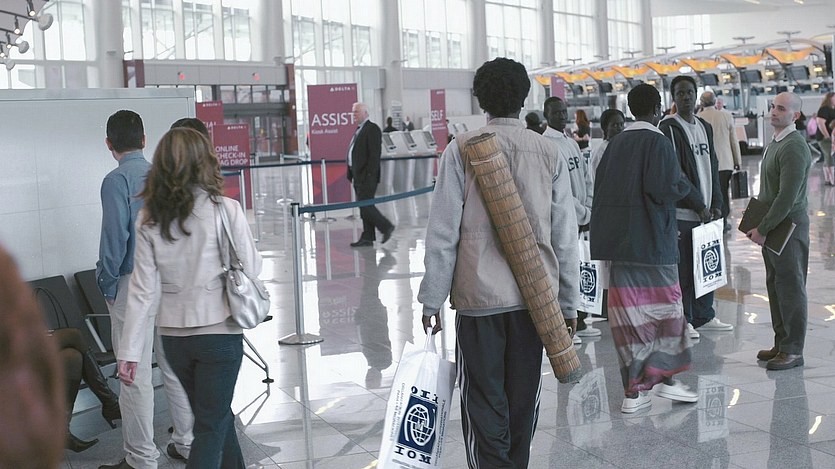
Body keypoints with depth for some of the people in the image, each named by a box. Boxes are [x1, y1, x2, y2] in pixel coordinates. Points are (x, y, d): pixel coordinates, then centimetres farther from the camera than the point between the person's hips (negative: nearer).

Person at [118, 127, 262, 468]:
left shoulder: (149, 220, -2)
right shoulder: (225, 210, -12)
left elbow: (143, 290, -4)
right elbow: (251, 268, -7)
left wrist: (130, 351, -1)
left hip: (172, 335, 4)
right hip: (219, 330, -4)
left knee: (216, 415, 22)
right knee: (211, 426, 5)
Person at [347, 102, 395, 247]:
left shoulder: (372, 129, -11)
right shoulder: (359, 130, 18)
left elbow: (374, 154, -18)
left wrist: (370, 175, -23)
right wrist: (351, 174, 14)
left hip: (367, 176, -9)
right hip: (358, 177, 9)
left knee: (365, 205, -11)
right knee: (365, 207, 10)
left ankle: (386, 227, 2)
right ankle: (367, 238, 12)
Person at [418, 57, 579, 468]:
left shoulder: (462, 149, -5)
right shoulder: (548, 152, 4)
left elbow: (443, 233, -7)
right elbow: (565, 236, 4)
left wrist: (432, 299, 0)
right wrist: (568, 301, 12)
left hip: (479, 295, -3)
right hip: (535, 296, 3)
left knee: (484, 402, 3)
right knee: (523, 399, 15)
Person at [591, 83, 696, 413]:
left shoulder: (616, 144, 10)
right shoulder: (657, 142, -9)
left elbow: (600, 188, 11)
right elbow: (662, 187, -18)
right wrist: (684, 185, 1)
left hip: (618, 242, 5)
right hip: (652, 241, -5)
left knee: (628, 312, 5)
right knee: (664, 306, 9)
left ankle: (634, 389, 7)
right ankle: (663, 376, 5)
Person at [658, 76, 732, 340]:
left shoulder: (705, 127, 16)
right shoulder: (668, 128, -8)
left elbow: (712, 167, 17)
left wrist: (716, 204, 5)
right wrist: (699, 205, -13)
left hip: (705, 210, 7)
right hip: (681, 211, -7)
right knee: (682, 267, -3)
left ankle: (704, 316, 22)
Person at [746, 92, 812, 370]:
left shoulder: (794, 148, -18)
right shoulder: (775, 143, 14)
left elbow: (788, 196, -23)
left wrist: (763, 229, -18)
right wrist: (756, 224, 14)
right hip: (772, 227, 10)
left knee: (791, 288, -2)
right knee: (775, 286, 14)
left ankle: (793, 350, 5)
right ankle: (781, 344, 23)